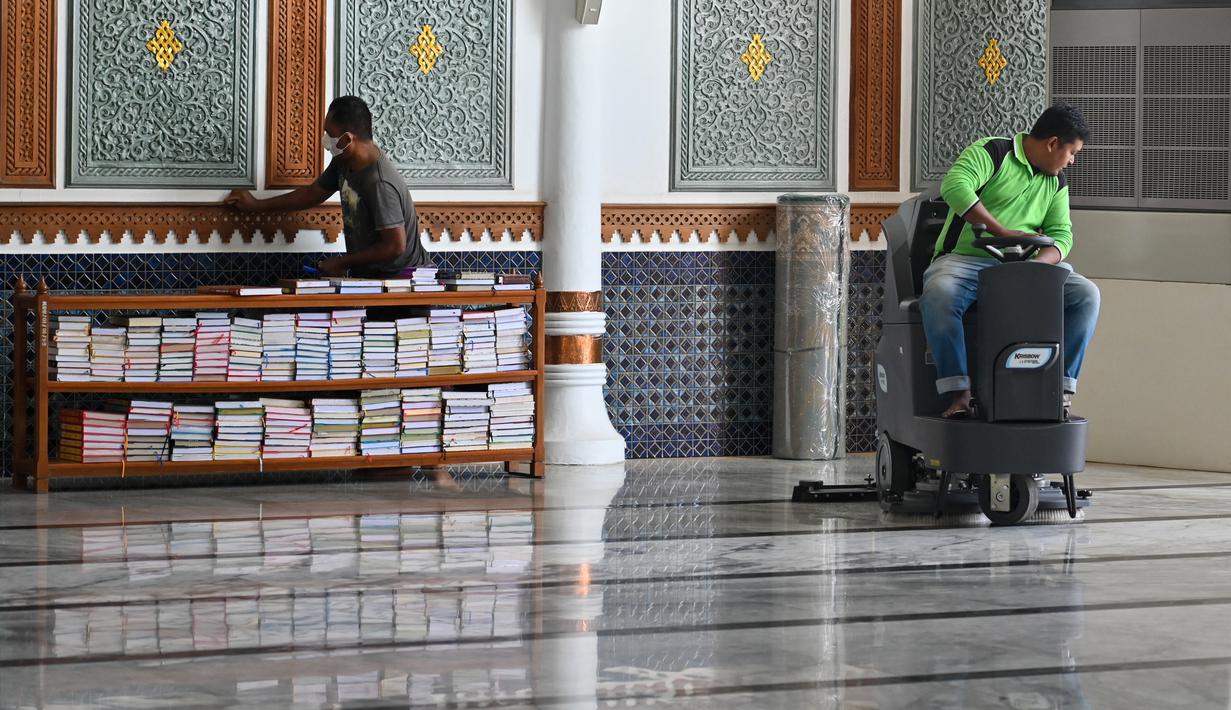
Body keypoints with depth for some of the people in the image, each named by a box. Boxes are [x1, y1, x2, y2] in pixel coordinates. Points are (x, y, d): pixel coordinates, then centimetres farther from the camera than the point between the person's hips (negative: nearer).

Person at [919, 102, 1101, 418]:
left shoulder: (1056, 182, 16)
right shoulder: (991, 152, -5)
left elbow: (1061, 234, 7)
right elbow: (955, 185, -23)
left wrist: (1037, 264, -17)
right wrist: (1001, 231, -29)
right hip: (964, 259, -6)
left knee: (1086, 293, -15)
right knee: (939, 293, -39)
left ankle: (1062, 388, -16)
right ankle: (958, 393, -36)